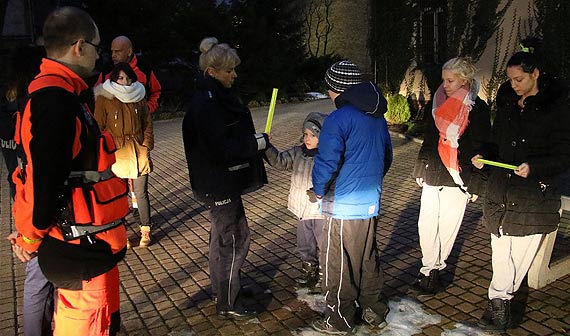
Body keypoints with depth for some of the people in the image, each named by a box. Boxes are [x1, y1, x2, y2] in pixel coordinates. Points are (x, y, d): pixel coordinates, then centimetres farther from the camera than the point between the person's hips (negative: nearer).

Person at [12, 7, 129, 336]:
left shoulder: (56, 93, 11)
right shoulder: (56, 101, -23)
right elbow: (44, 182, -26)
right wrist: (31, 236, -8)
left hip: (76, 245, 10)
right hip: (83, 248, -10)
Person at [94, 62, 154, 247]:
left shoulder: (138, 97, 7)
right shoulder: (104, 98, -2)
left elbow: (147, 124, 12)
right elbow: (98, 127, -1)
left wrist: (146, 146, 2)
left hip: (139, 152, 2)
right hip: (116, 153, -2)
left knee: (141, 193, 6)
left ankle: (145, 230, 17)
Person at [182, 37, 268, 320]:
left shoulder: (216, 96, 9)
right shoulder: (205, 103, -23)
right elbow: (219, 149, -27)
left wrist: (253, 140, 3)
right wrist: (256, 143, -20)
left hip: (222, 182, 11)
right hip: (218, 184, -11)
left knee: (222, 234, 21)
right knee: (235, 239, -1)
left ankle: (220, 289, 38)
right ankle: (227, 304, 12)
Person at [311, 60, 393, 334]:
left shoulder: (338, 120, -18)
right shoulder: (378, 117, 6)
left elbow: (326, 164, -21)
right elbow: (387, 157, 16)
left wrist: (319, 190, -3)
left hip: (343, 206, -8)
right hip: (371, 202, 8)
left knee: (337, 265, 8)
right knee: (368, 259, 21)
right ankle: (374, 312, 34)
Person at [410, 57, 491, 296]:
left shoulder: (477, 109, -6)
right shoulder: (437, 104, 8)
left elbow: (481, 148, -6)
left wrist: (476, 184, -9)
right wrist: (421, 170, 14)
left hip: (457, 178, -5)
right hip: (432, 175, 5)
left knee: (447, 227, 3)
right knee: (426, 224, 3)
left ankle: (433, 271, 15)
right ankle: (430, 269, 15)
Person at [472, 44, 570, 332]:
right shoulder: (507, 103, 11)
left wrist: (534, 167, -22)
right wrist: (484, 156, 0)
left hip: (535, 195, -5)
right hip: (501, 192, 5)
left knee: (519, 254, -1)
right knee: (501, 253, 8)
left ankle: (498, 301, 12)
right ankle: (500, 304, 20)